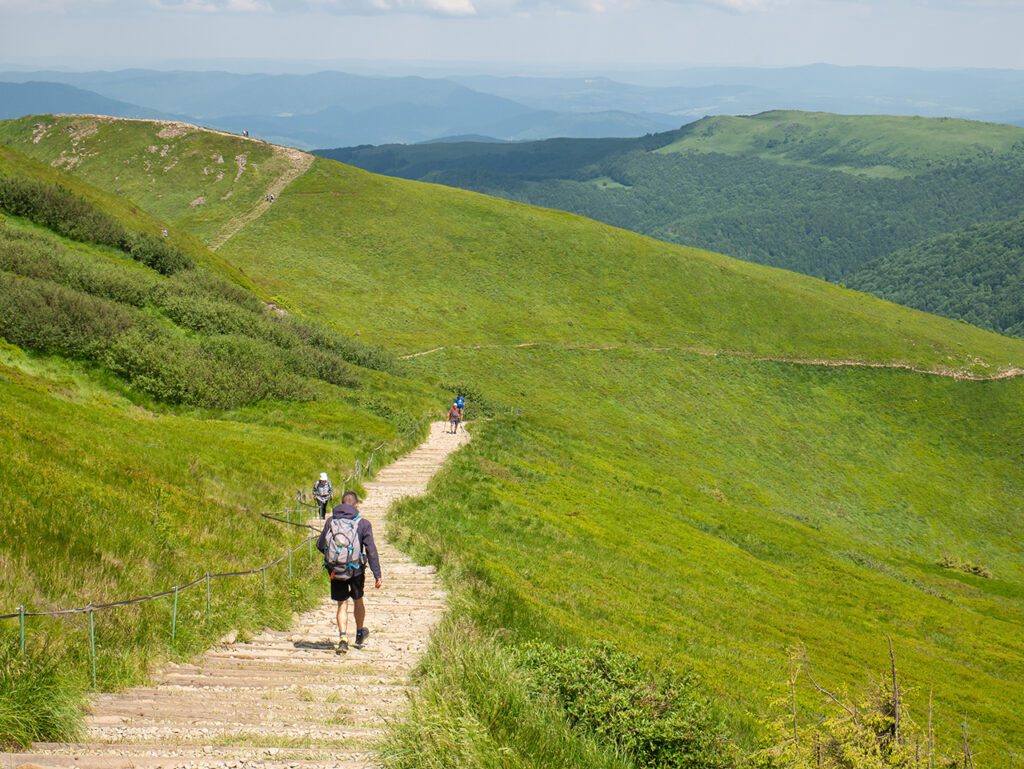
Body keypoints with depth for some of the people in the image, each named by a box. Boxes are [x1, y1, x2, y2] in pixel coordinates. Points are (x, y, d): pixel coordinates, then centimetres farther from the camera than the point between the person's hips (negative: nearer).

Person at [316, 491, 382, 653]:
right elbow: (371, 551, -11)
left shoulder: (330, 521, -1)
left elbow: (320, 545, 4)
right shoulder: (363, 524, -7)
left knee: (342, 604, 9)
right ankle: (360, 635, 39)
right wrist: (377, 575, -9)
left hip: (335, 571, 1)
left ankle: (343, 639, -7)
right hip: (356, 570, -1)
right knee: (358, 600, 21)